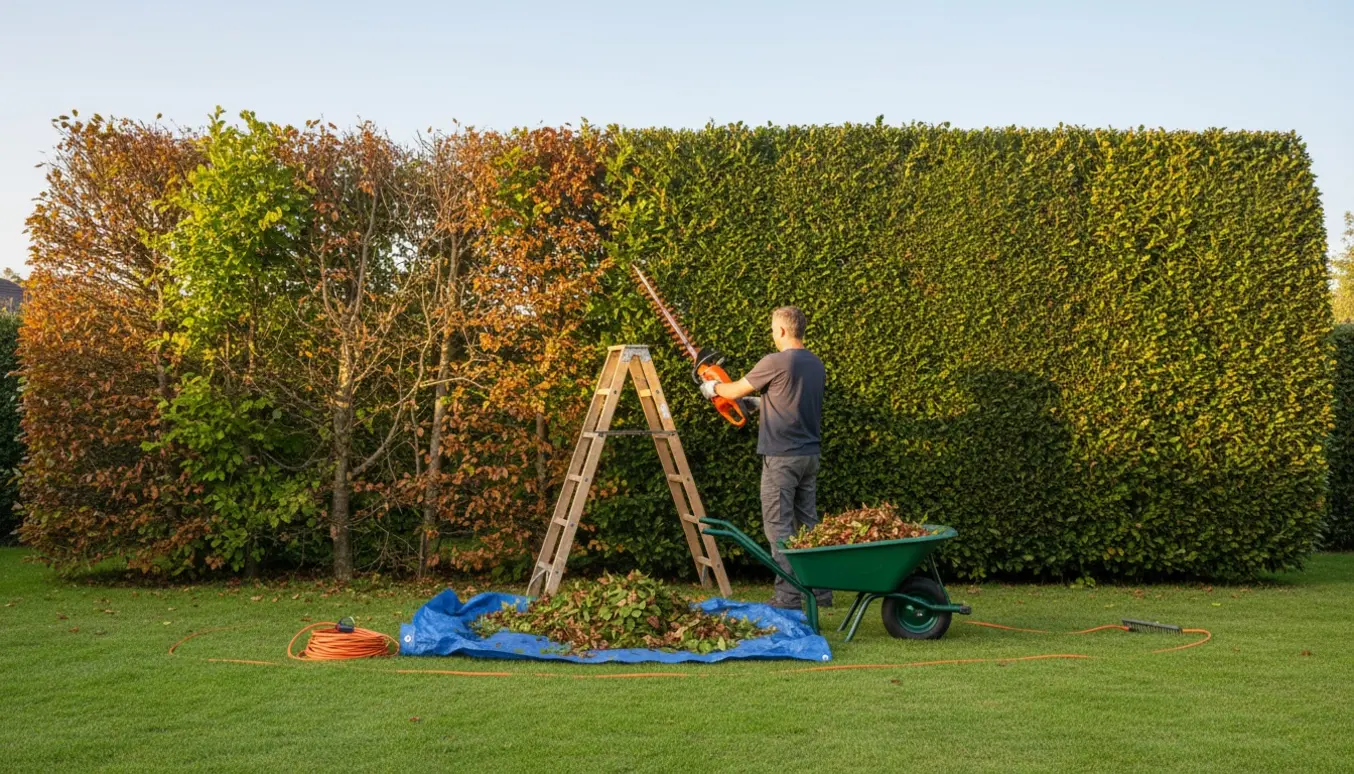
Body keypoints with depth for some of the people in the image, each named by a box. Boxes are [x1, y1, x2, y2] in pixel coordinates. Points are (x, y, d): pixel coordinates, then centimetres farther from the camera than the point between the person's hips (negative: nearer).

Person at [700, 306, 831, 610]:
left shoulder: (776, 362, -13)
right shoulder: (816, 365, 10)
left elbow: (735, 391, 0)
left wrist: (713, 388, 20)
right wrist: (757, 402, 31)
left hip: (781, 457, -7)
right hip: (810, 455, 7)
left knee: (779, 527, -3)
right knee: (808, 524, 13)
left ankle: (788, 596, -5)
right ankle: (820, 590, 15)